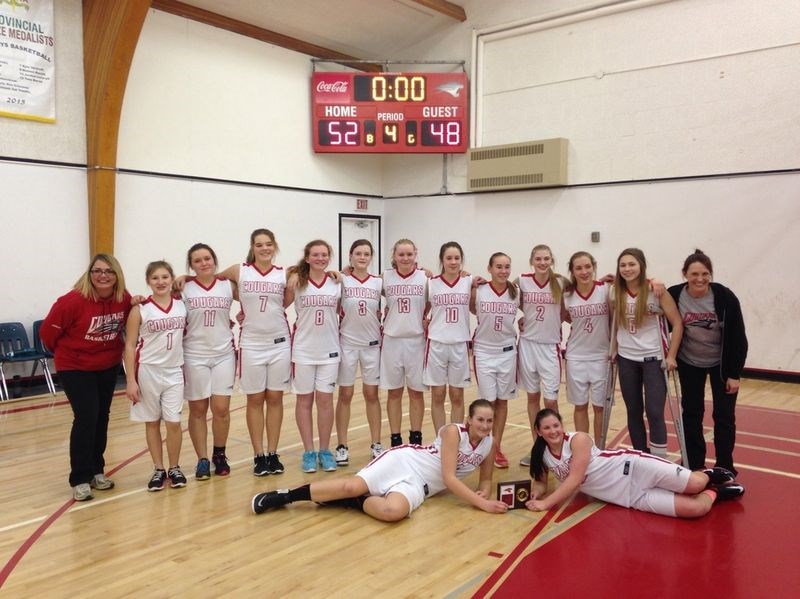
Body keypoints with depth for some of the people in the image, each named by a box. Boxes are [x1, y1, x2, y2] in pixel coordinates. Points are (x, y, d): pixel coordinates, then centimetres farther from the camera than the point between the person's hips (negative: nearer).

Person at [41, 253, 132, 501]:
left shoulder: (124, 299, -10)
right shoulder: (73, 301, -23)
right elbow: (48, 331, -12)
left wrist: (113, 349, 0)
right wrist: (66, 351, 2)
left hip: (108, 367, 5)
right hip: (75, 368, -5)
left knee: (101, 417, 11)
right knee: (86, 418, -10)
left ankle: (97, 470, 27)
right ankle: (80, 480, 1)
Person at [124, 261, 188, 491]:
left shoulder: (182, 306, 0)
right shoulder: (140, 310, -7)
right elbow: (130, 345, -6)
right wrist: (130, 380, -10)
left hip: (174, 372, 2)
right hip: (147, 371, -1)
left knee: (174, 422, 1)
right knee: (152, 422, 8)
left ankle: (174, 468, 18)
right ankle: (158, 470, 21)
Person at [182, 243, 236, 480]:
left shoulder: (228, 286, 1)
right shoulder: (183, 288, -3)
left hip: (223, 355, 1)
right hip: (194, 356, -1)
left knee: (221, 409, 1)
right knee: (197, 409, 6)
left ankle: (219, 455, 21)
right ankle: (202, 460, 17)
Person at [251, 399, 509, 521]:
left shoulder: (488, 444, 4)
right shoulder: (453, 432, -13)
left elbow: (486, 479, 18)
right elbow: (449, 477, -19)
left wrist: (483, 493, -7)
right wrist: (481, 503, -25)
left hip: (419, 486, 3)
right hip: (404, 461, -3)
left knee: (395, 510, -33)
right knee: (353, 485, -23)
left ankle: (357, 502, -4)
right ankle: (285, 495, -8)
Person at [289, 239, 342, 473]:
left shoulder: (337, 284, 3)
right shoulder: (297, 283, -4)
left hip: (329, 351, 1)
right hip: (303, 351, -1)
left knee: (325, 400, 5)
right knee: (304, 401, 7)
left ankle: (325, 451, 17)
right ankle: (309, 452, 17)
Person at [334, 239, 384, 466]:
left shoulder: (379, 282, 1)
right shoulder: (342, 280, -5)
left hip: (372, 344, 2)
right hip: (347, 344, -2)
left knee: (371, 394, 10)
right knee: (345, 395, 6)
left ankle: (376, 444, 20)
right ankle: (342, 446, 14)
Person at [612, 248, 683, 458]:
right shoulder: (616, 293, 0)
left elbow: (677, 323, -9)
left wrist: (671, 356, -11)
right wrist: (614, 349, 7)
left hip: (653, 358, -4)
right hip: (626, 359, 4)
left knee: (654, 412, -7)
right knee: (633, 411, 11)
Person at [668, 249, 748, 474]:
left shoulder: (724, 297, -22)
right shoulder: (674, 295, -19)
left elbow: (738, 338, -15)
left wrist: (734, 374, -14)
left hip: (721, 363, -1)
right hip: (689, 362, 2)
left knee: (724, 415, 3)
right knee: (691, 412, 8)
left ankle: (725, 470, 16)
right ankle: (694, 467, 22)